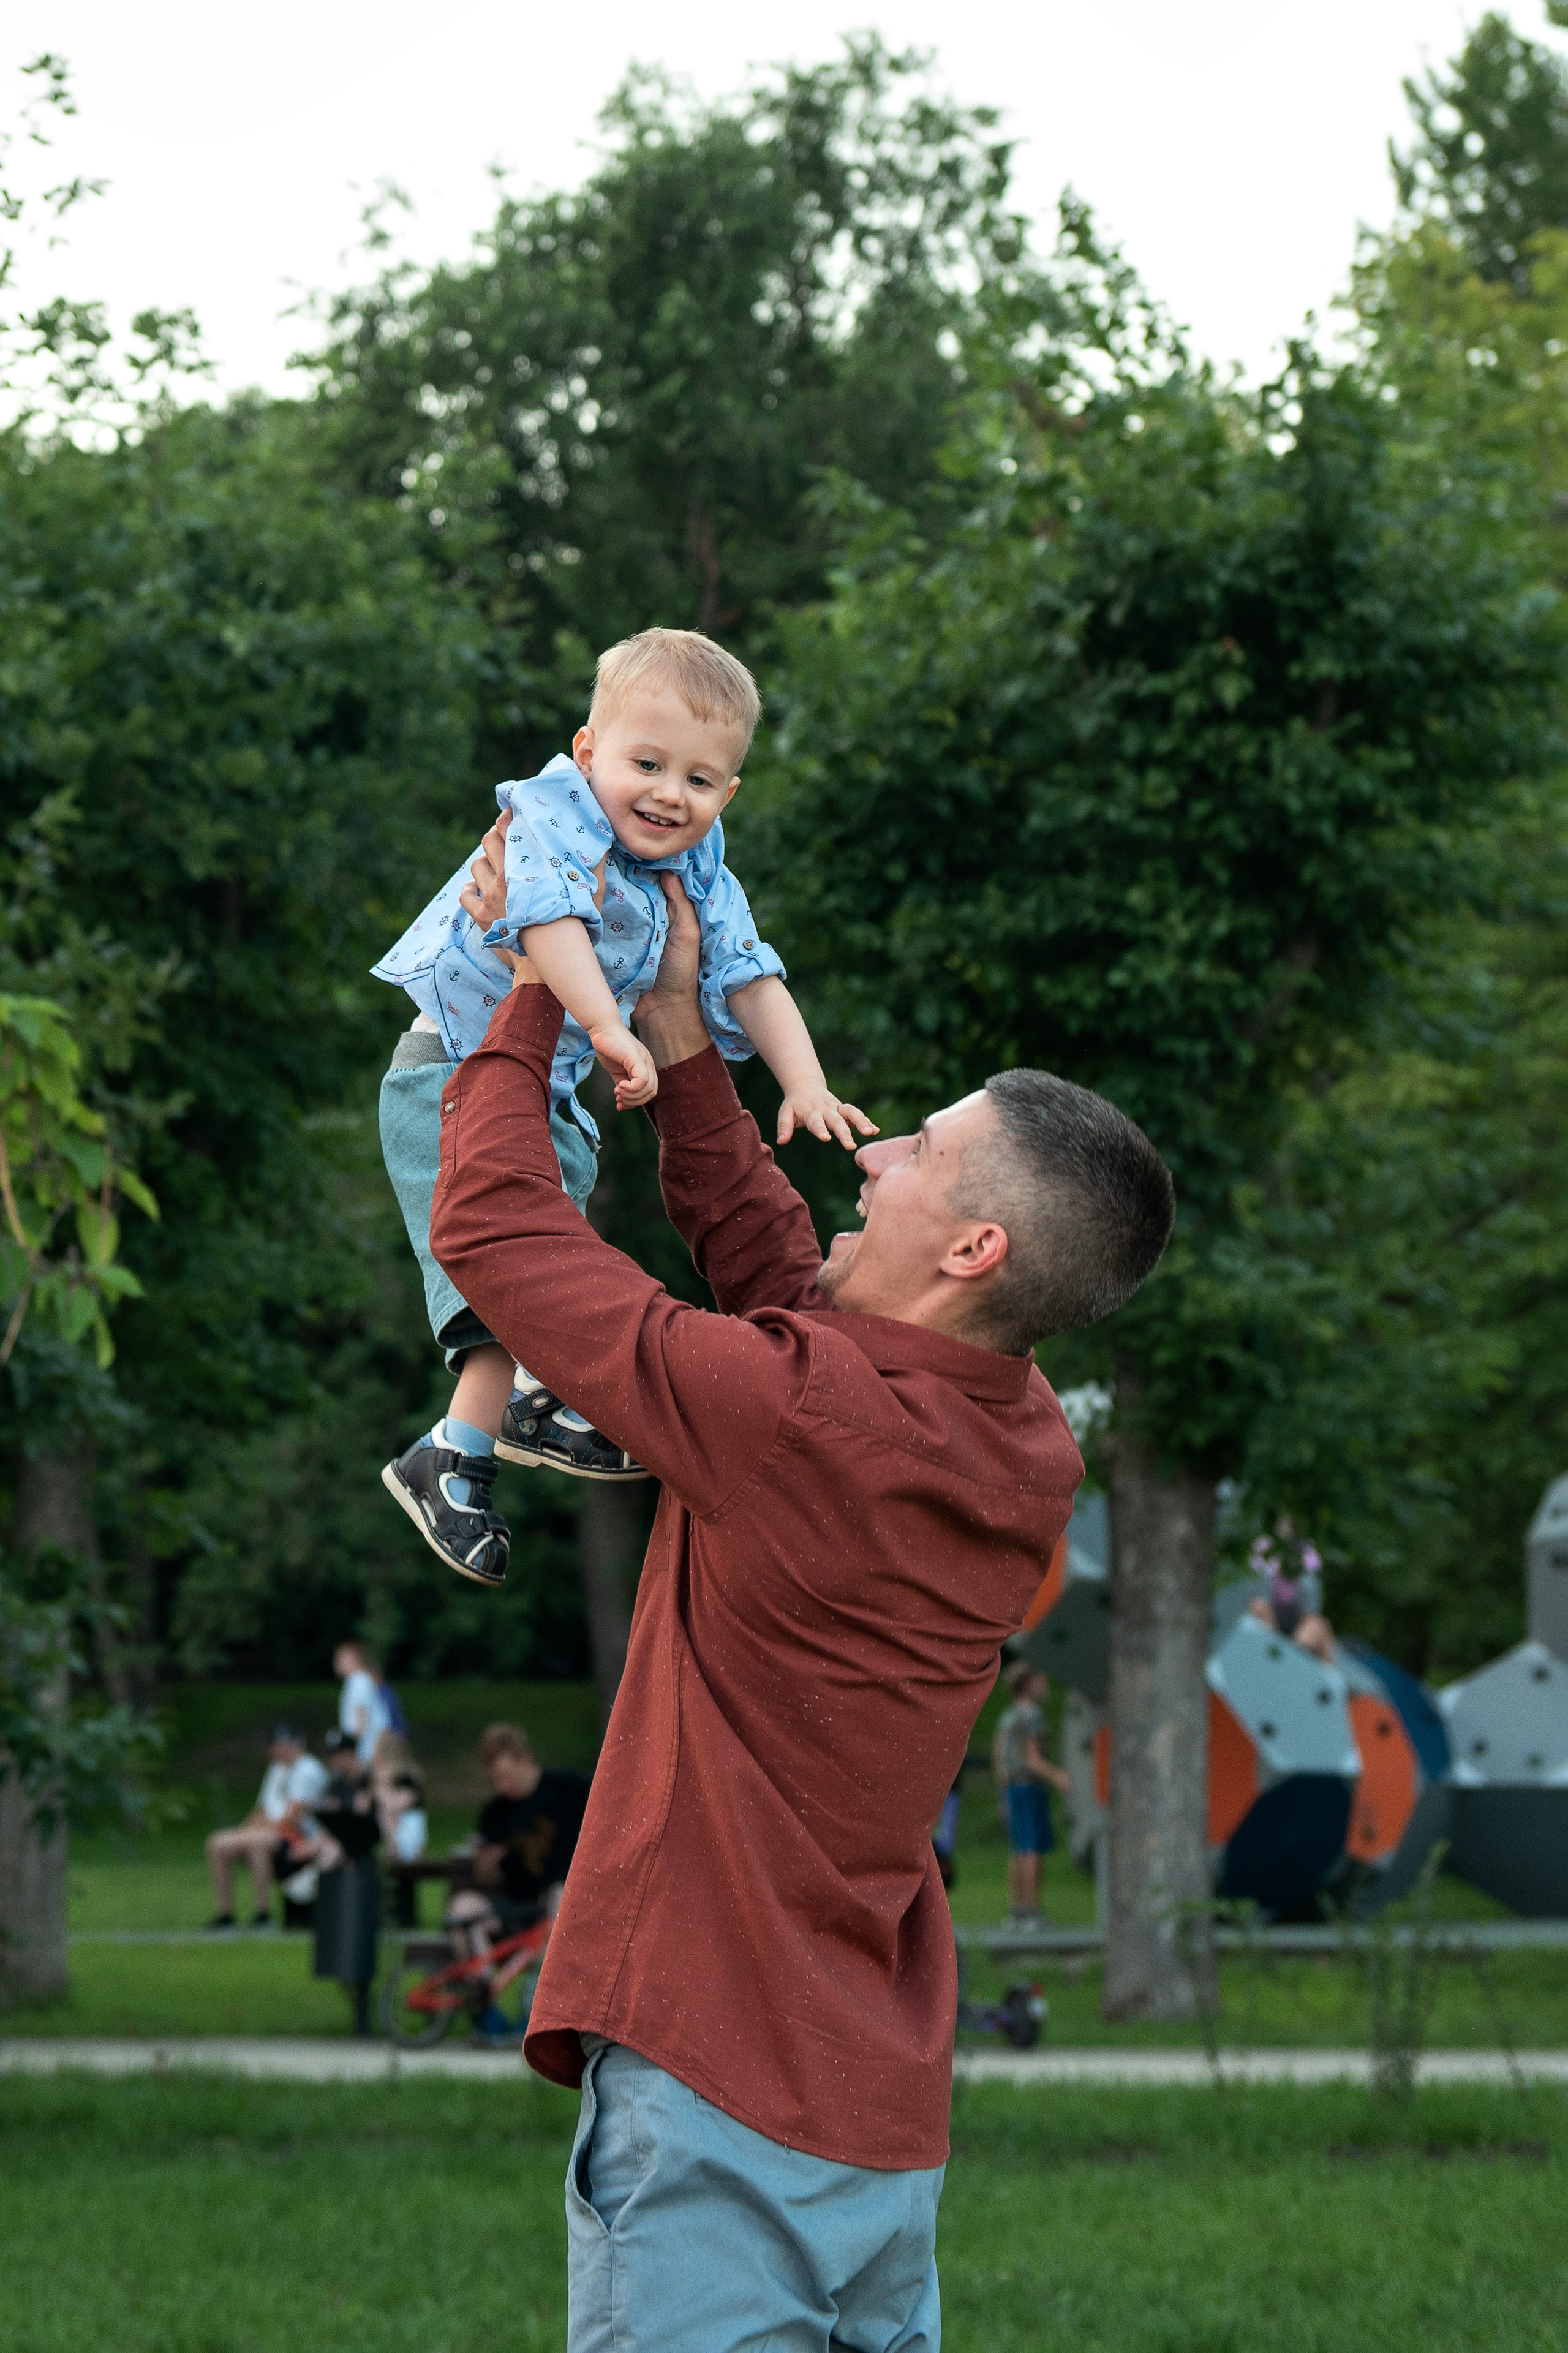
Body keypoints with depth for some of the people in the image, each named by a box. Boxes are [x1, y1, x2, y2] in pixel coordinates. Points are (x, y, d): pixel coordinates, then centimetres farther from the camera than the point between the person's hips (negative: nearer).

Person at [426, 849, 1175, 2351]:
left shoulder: (797, 1414, -19)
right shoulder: (1023, 1453, 4)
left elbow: (493, 1227, -10)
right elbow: (769, 1260, 21)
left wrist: (528, 995, 3)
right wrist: (680, 1034, 22)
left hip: (720, 2091, -8)